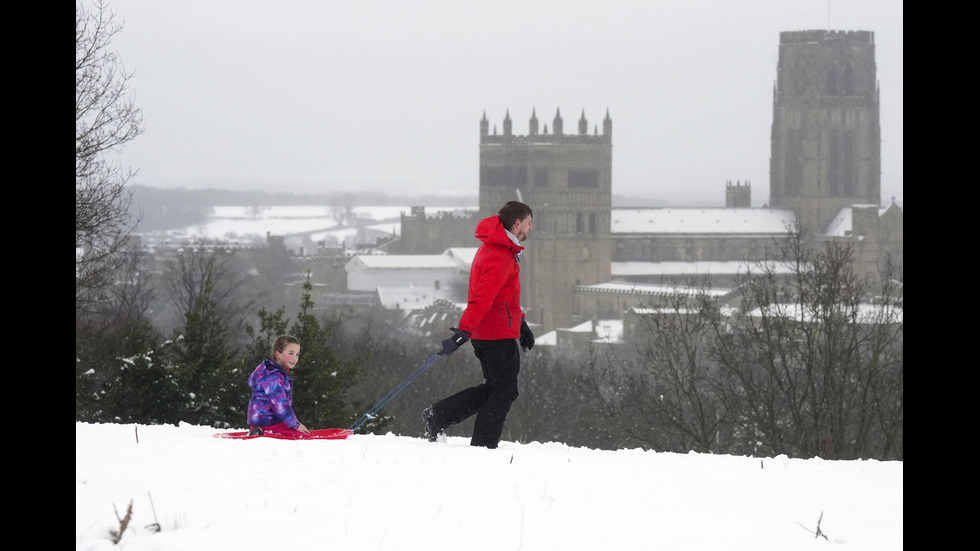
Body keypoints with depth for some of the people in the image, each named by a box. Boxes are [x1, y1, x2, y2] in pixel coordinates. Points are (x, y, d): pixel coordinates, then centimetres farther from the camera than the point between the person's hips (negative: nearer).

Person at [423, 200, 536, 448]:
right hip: (498, 335, -10)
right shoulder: (501, 258, -19)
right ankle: (483, 446, 0)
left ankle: (437, 416, 11)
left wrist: (521, 324, 28)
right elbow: (482, 299, -27)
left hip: (484, 334, 10)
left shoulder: (494, 249, 16)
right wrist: (462, 332, -32)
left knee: (495, 388, 15)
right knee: (504, 391, -2)